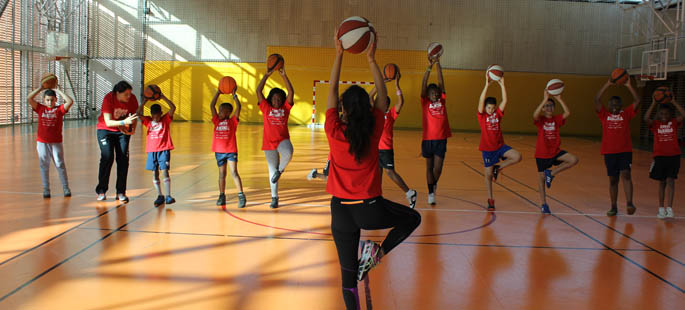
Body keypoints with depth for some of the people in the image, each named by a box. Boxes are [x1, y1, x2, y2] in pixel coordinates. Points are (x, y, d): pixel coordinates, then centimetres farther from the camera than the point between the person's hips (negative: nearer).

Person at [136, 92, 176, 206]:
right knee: (154, 173, 5)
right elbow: (138, 114, -6)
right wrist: (144, 101, -10)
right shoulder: (148, 121, 8)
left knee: (165, 171, -10)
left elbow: (173, 108, -11)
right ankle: (160, 196, 13)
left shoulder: (166, 119, 1)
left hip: (164, 150, -3)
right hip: (152, 151, 3)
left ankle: (168, 196, -7)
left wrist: (163, 98, -13)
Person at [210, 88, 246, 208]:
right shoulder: (217, 121, 7)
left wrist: (234, 95, -10)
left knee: (234, 173, -12)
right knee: (222, 174, 13)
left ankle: (241, 196, -12)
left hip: (231, 151, -5)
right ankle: (222, 196, 21)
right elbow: (212, 105, 5)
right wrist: (218, 92, 4)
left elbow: (238, 107, -13)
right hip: (219, 151, 5)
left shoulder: (232, 121, -2)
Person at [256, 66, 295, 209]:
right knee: (272, 170, 6)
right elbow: (258, 91, -3)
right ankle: (274, 197, 18)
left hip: (283, 140, -1)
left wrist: (284, 76, -9)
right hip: (269, 143, 1)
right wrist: (267, 75, -7)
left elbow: (291, 92, -5)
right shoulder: (266, 108, 4)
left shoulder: (285, 108, 5)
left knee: (287, 154, -36)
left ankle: (280, 169, -3)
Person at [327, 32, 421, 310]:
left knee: (348, 276, 11)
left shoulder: (334, 131, -9)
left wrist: (339, 54, 7)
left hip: (342, 211, 1)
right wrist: (371, 58, 11)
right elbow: (382, 94, 6)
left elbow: (332, 90, 3)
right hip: (370, 208, -1)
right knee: (413, 218, 26)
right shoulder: (374, 130, -8)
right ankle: (378, 253, 5)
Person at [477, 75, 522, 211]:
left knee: (517, 157, -21)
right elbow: (481, 101, -21)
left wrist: (502, 85, -19)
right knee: (488, 175, 5)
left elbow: (505, 101, -11)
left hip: (500, 146, 3)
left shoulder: (498, 114, 2)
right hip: (487, 148, -3)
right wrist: (487, 85, -29)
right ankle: (490, 199, 20)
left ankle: (498, 167, 5)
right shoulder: (482, 116, -6)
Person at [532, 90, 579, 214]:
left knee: (574, 160, -17)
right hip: (542, 154, -3)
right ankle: (543, 203, 23)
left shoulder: (557, 119, 1)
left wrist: (559, 99, -23)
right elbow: (535, 115, -33)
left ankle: (551, 173, 0)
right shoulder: (540, 119, -8)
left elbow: (567, 113, -18)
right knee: (541, 178, 6)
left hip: (555, 152, 3)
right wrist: (545, 99, -36)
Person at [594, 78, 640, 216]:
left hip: (625, 151, -1)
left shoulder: (626, 114, 6)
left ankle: (629, 203, -24)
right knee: (613, 179, 8)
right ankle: (613, 207, 16)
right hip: (609, 152, 1)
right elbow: (597, 100, -5)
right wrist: (607, 84, -8)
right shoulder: (604, 115, 6)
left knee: (626, 175, -16)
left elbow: (637, 101, -3)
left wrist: (629, 86, -8)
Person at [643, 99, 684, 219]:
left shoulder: (674, 122, 1)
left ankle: (669, 208, -9)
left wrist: (674, 102, -16)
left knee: (670, 180, -9)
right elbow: (646, 119, -20)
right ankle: (661, 208, 17)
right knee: (662, 182, 9)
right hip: (659, 156, 1)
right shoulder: (655, 124, 0)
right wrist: (653, 103, -19)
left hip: (673, 156, -1)